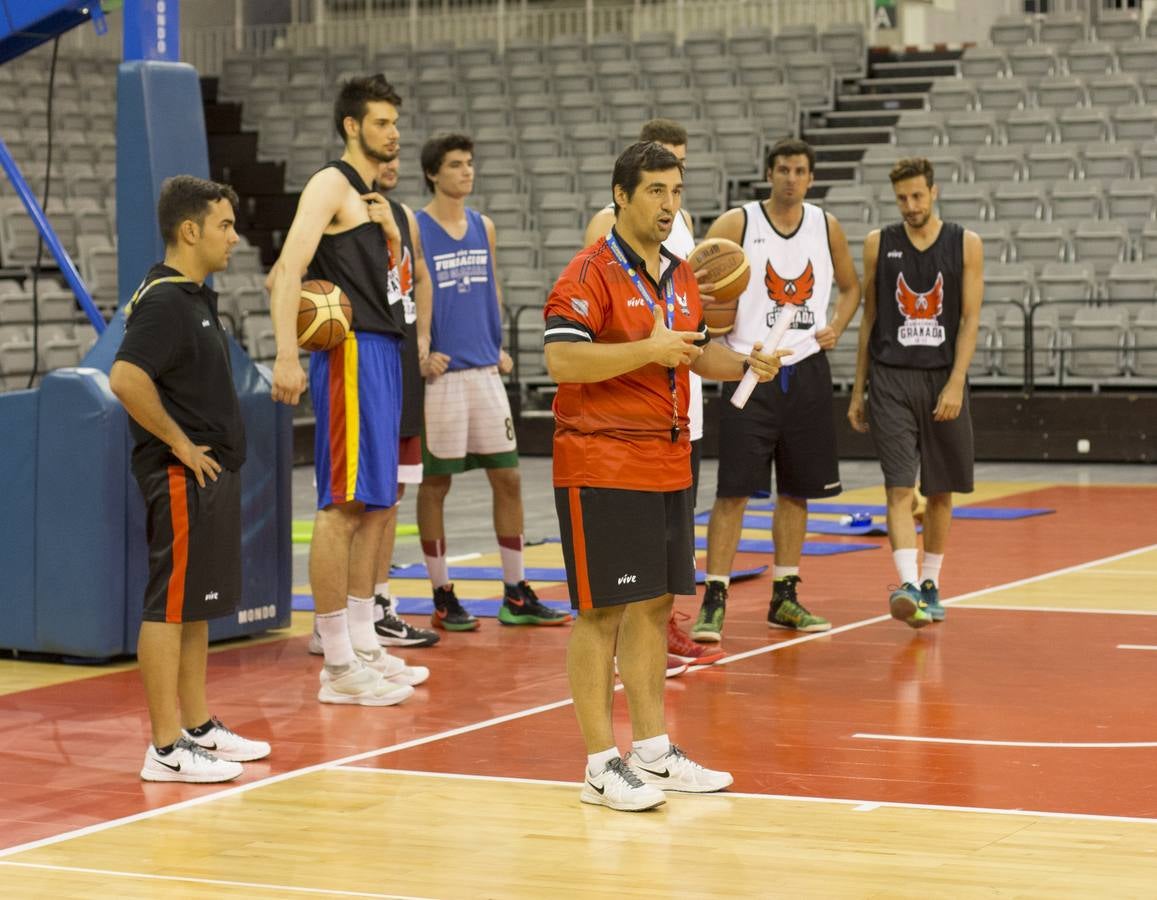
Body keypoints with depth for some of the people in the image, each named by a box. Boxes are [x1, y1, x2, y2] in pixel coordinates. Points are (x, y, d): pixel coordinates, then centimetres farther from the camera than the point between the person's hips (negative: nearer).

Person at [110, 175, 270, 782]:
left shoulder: (195, 298, 14)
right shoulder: (163, 302, -16)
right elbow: (126, 379, -29)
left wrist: (217, 445, 16)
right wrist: (180, 443, -21)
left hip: (212, 473, 10)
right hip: (182, 477, -10)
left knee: (196, 606, 15)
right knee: (170, 606, -6)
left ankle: (198, 727, 24)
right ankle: (167, 749, -4)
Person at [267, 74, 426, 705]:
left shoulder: (372, 197, 21)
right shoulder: (331, 185, -8)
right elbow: (289, 267, -20)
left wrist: (391, 237, 7)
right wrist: (286, 355, -29)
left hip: (382, 351, 10)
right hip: (350, 351, -10)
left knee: (374, 505, 12)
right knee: (343, 504, -10)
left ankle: (364, 647, 20)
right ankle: (338, 666, -9)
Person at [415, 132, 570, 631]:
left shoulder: (483, 226, 11)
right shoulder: (414, 229, -6)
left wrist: (499, 345, 11)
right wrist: (420, 353, -16)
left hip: (485, 370, 6)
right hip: (440, 373, -6)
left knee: (508, 477, 5)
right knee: (435, 482, 1)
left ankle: (516, 595, 12)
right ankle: (443, 598, 9)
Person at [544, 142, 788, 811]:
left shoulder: (680, 276, 14)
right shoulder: (592, 273, -11)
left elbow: (697, 352, 28)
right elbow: (561, 359, -21)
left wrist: (746, 365, 9)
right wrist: (649, 350, -23)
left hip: (668, 464, 8)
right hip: (602, 464, -8)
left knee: (655, 605, 12)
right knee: (602, 610, -5)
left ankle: (654, 749, 20)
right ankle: (602, 763, 0)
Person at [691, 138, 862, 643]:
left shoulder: (826, 227, 7)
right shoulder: (736, 224, -6)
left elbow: (850, 286, 20)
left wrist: (836, 327, 4)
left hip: (806, 371, 4)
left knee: (797, 490, 9)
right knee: (733, 490, -8)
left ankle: (784, 599, 19)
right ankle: (714, 600, -4)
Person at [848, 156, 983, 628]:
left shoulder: (966, 245, 2)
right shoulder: (878, 244, 5)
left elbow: (970, 319, -3)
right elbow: (869, 318, 10)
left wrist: (955, 385, -13)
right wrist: (858, 390, 9)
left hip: (944, 379, 1)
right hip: (890, 378, -1)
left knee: (940, 492, 9)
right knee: (900, 488, -13)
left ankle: (931, 584, 23)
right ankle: (907, 586, -23)